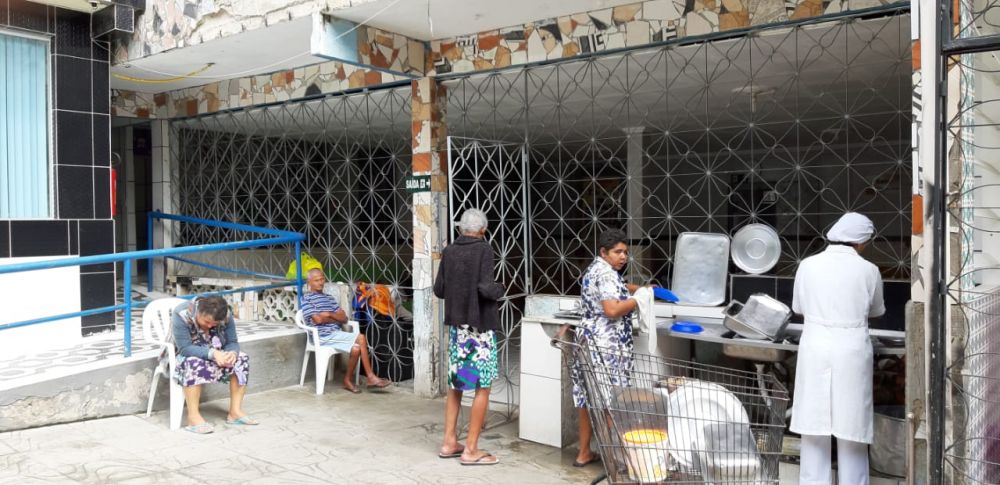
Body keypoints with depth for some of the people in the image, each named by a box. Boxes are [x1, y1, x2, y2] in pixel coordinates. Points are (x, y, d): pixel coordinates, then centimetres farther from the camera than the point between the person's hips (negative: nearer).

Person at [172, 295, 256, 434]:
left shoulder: (225, 316, -14)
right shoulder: (182, 315, -28)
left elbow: (232, 343, -9)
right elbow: (184, 349, -31)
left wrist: (232, 353, -33)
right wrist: (212, 353, -42)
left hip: (216, 356, 5)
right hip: (183, 357, -4)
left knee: (241, 360, -20)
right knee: (195, 364, -38)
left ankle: (235, 412, -18)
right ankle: (193, 417, -35)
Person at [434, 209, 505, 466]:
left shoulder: (448, 252, 4)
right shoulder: (484, 249, -12)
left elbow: (438, 290, 5)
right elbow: (485, 288, -22)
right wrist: (500, 289, -2)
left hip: (456, 325, 6)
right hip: (480, 325, -6)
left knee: (456, 384, 16)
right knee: (482, 388, 3)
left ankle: (450, 442, 22)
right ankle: (471, 450, 6)